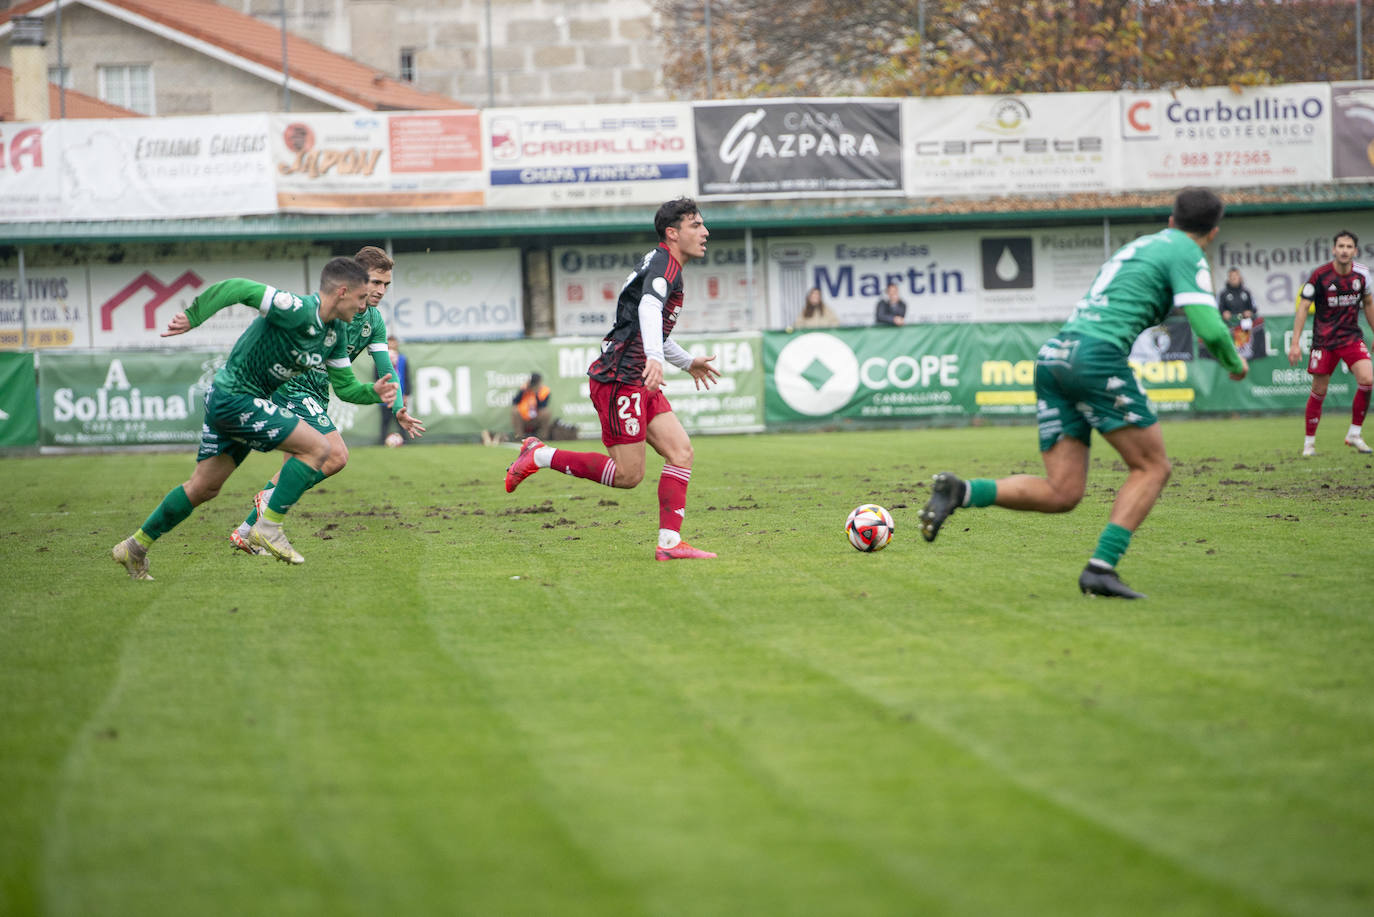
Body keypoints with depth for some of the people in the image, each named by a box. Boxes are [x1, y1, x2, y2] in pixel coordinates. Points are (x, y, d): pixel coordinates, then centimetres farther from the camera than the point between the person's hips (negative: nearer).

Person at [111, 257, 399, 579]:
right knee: (317, 447, -14)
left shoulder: (336, 333, 6)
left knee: (204, 487, 16)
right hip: (235, 398, -10)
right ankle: (268, 527, -8)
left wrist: (373, 393, -7)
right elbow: (238, 288, -28)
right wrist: (192, 317, -33)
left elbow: (344, 385, 12)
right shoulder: (299, 311, -24)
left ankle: (135, 547, 25)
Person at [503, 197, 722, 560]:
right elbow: (649, 307, -29)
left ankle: (669, 543, -7)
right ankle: (539, 456, 0)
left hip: (640, 382, 10)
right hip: (620, 377, -10)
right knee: (628, 475, -12)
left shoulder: (667, 266, 23)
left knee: (681, 451, -3)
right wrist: (655, 357, -45)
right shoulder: (664, 262, -9)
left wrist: (688, 362, 50)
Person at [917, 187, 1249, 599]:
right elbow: (1209, 328, -6)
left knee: (1062, 493, 4)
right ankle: (1100, 568, -10)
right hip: (1098, 355, -8)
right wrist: (1235, 363, 12)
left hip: (1053, 354, 8)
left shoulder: (1139, 245, 29)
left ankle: (960, 491, -12)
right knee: (1152, 468, 3)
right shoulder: (1187, 254, 4)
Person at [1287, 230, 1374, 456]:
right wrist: (1295, 343, -13)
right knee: (1319, 392, 0)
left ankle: (1354, 434, -2)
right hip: (1324, 341, -3)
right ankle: (1309, 442, 16)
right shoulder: (1320, 275, -13)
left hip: (1351, 336, 3)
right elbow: (1303, 307, -9)